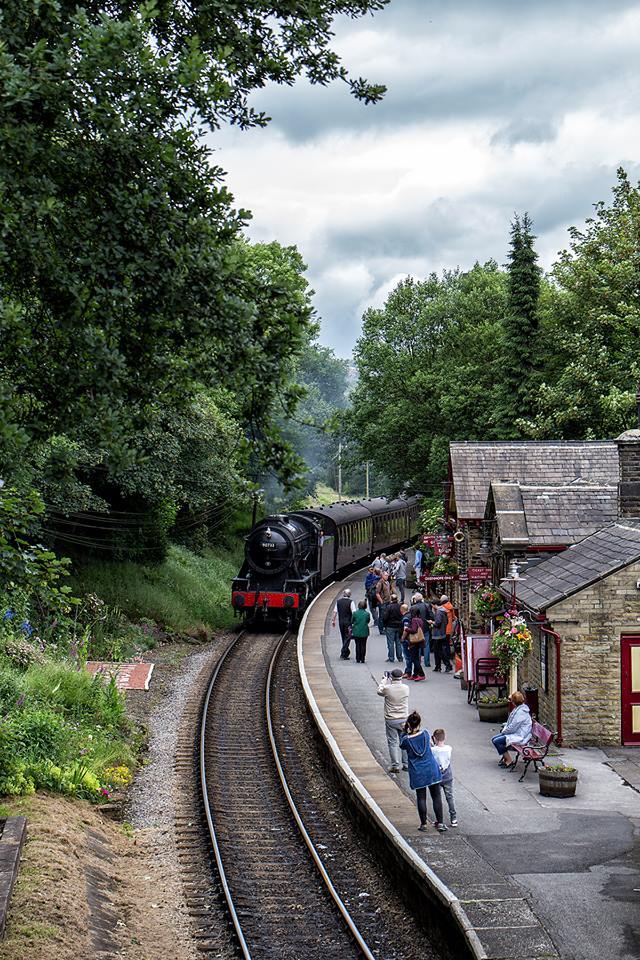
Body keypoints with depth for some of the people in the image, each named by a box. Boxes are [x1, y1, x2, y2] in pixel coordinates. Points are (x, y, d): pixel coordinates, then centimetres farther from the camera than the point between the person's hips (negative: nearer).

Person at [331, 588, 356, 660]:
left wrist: (333, 620, 12)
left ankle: (347, 653, 26)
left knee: (344, 637, 17)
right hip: (348, 622, -5)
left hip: (341, 622, 5)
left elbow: (335, 612, 4)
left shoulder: (338, 602, 3)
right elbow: (354, 613, -13)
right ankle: (343, 654, -9)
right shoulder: (351, 602, -10)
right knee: (347, 638, -1)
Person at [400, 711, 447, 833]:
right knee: (436, 796, 8)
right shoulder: (425, 734, -7)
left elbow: (402, 745, 10)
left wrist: (405, 731, 2)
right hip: (432, 770, 2)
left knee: (421, 797, 9)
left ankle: (423, 824, 13)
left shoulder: (406, 740, -14)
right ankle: (440, 823, 9)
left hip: (417, 773, -1)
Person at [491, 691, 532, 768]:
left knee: (496, 741, -18)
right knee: (493, 739, 7)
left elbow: (512, 727, -23)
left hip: (520, 737, -11)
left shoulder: (521, 712, -23)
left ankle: (509, 761, -10)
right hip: (515, 733, 11)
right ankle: (505, 758, 14)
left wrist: (504, 731, -6)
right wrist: (505, 726, 6)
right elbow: (512, 722, 23)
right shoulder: (518, 708, 10)